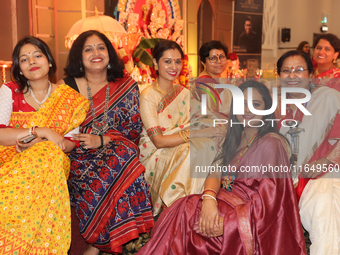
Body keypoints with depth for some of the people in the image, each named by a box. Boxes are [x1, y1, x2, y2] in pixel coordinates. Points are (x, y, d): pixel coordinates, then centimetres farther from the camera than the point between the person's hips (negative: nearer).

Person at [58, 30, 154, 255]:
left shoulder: (127, 86, 5)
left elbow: (133, 129, 0)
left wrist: (101, 140, -13)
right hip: (77, 157, 0)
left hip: (113, 153, 1)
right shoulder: (68, 86, 6)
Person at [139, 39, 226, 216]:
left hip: (182, 147, 5)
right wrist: (195, 134, -22)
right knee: (194, 152, -31)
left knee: (211, 145, -23)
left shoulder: (184, 93, 10)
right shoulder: (148, 96, -10)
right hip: (157, 155, -5)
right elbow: (158, 141, -17)